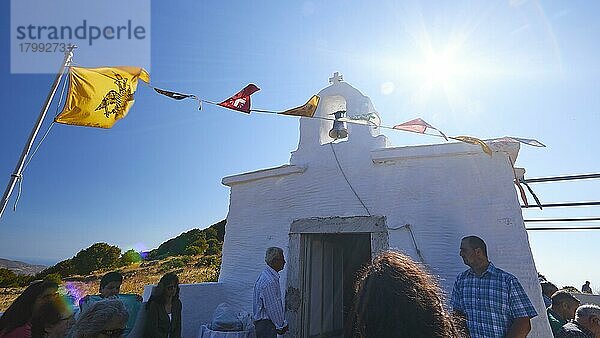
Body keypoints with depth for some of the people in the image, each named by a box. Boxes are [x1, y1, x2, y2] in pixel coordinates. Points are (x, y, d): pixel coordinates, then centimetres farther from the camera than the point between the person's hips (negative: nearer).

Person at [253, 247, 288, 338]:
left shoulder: (272, 276, 9)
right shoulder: (268, 281, -24)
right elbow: (272, 307, -22)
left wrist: (282, 323, 17)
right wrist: (281, 325, -10)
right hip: (266, 323, -10)